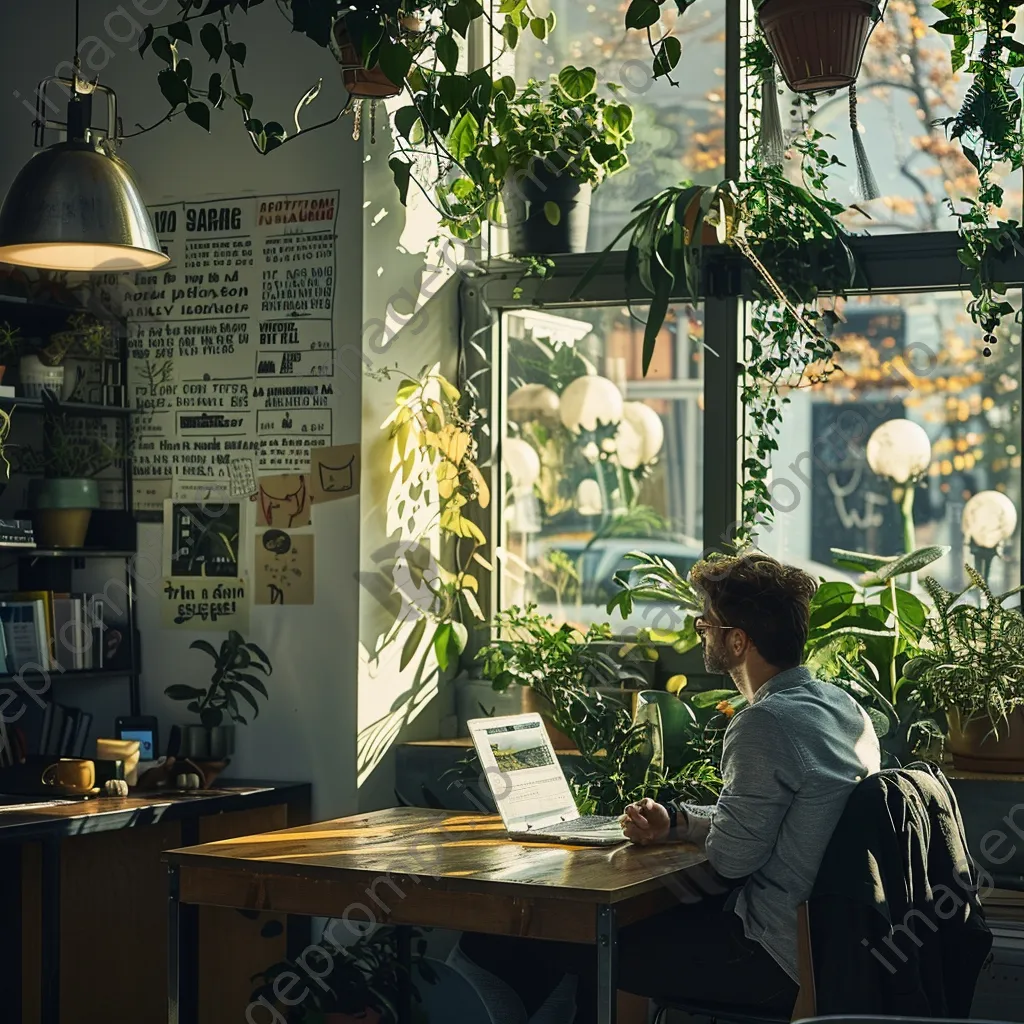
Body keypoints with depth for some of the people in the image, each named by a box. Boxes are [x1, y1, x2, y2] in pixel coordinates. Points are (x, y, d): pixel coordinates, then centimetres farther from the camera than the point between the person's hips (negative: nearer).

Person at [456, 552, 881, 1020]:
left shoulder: (764, 725, -24)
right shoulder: (845, 705, 9)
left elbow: (731, 858, -18)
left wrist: (683, 823, 4)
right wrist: (677, 820, 5)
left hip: (777, 962, -10)